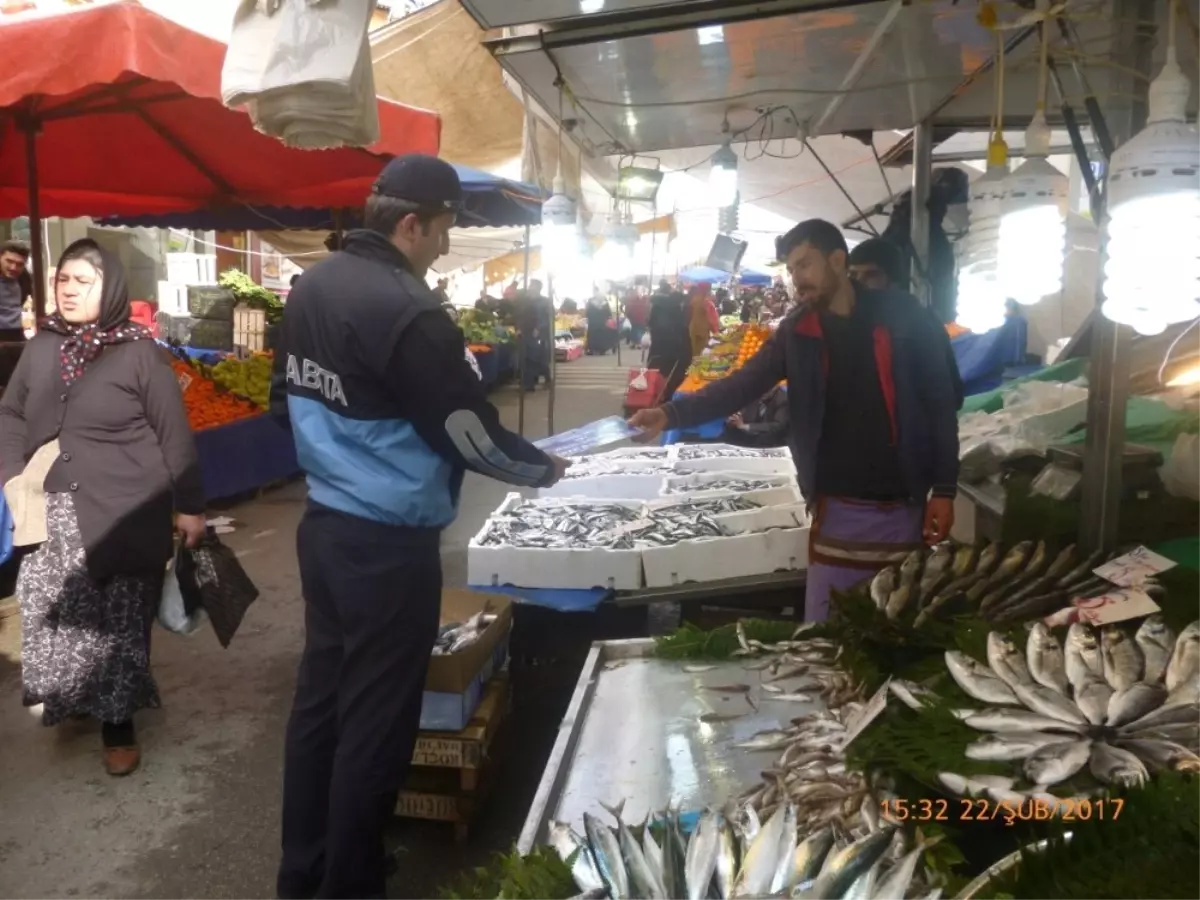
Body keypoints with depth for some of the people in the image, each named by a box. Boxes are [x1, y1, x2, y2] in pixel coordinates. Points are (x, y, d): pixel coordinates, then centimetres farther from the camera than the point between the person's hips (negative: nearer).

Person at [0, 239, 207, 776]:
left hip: (122, 514, -4)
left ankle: (118, 724, 18)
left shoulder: (138, 351, -6)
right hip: (54, 513, 4)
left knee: (118, 620, 4)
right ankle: (74, 700, 32)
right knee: (53, 614, 7)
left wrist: (188, 505, -7)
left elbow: (174, 433, -6)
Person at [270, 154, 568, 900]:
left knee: (320, 696, 18)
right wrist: (545, 469, 0)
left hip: (323, 524, 9)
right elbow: (472, 433, -16)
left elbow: (287, 399, 16)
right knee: (376, 721, 6)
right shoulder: (407, 311, -21)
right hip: (388, 543, -9)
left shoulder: (312, 285, 6)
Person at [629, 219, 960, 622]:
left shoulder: (903, 318, -3)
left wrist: (944, 490, -4)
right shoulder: (797, 331, 4)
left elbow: (941, 405, -1)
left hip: (903, 507, -1)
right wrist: (672, 414, -18)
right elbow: (742, 384, -3)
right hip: (838, 509, 2)